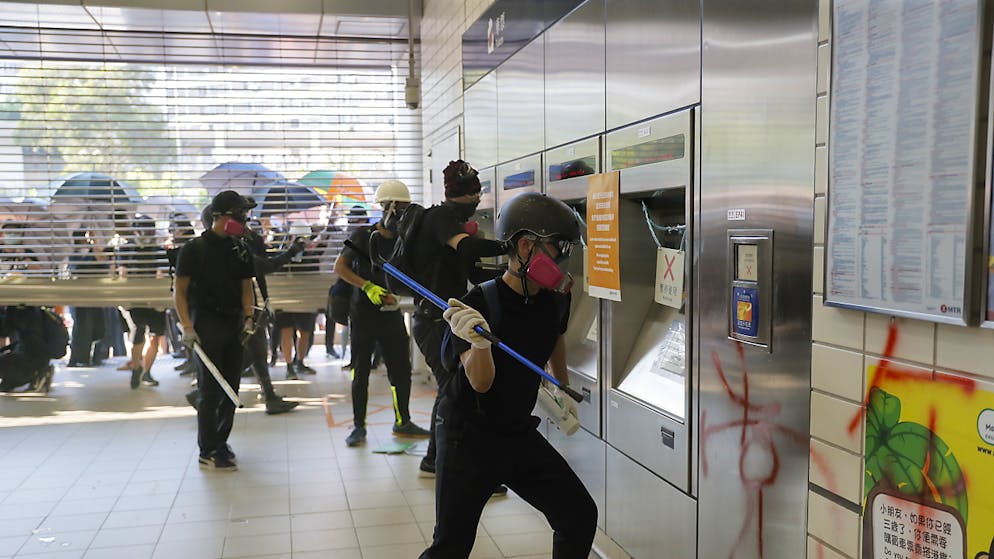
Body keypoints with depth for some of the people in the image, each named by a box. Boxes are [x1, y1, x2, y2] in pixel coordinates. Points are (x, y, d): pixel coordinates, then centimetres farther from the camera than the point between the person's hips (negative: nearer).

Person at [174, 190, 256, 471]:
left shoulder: (240, 252, 10)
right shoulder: (194, 249, -6)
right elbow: (180, 292, -4)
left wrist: (248, 319, 1)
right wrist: (187, 327, -13)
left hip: (234, 327, 6)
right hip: (206, 326, -6)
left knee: (231, 389, 10)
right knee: (210, 390, -4)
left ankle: (220, 442, 25)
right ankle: (208, 451, 5)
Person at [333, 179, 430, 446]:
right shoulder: (363, 235, -6)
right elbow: (339, 267, -9)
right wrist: (367, 287, -19)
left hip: (391, 313, 5)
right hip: (363, 312, -5)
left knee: (401, 369, 7)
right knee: (361, 371, 3)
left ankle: (402, 422, 21)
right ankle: (358, 426, 14)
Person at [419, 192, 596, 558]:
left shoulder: (555, 301, -3)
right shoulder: (478, 304, -21)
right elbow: (481, 383, -26)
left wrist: (563, 390, 27)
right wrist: (480, 342, -44)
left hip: (520, 434, 6)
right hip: (468, 438, -6)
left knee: (580, 516, 5)